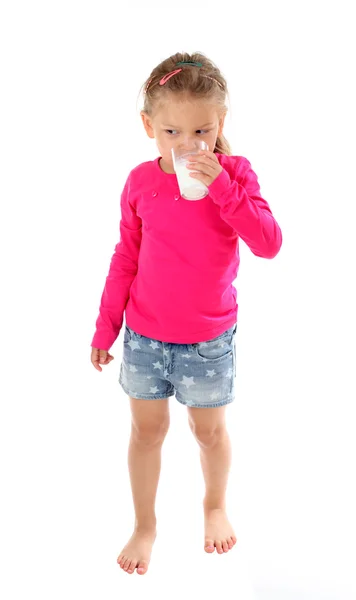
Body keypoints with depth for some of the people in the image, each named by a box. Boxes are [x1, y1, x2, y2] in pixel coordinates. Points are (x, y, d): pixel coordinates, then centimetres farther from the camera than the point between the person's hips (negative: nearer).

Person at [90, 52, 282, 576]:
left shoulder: (234, 174, -11)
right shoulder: (141, 181, -7)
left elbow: (269, 244, -24)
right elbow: (126, 256, 3)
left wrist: (220, 184, -32)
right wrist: (106, 325, 5)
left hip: (209, 339, -1)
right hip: (145, 334, 2)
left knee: (209, 429, 15)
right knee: (148, 428, 13)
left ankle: (215, 505, 45)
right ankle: (144, 526, 34)